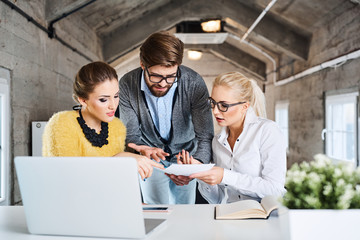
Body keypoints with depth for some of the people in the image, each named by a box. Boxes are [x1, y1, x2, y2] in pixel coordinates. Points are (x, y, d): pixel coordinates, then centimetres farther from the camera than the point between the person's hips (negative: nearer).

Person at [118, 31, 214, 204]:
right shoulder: (127, 85, -23)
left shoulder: (194, 83, -26)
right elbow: (131, 135, -16)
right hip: (151, 158, 0)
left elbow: (205, 137, -24)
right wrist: (144, 150, -40)